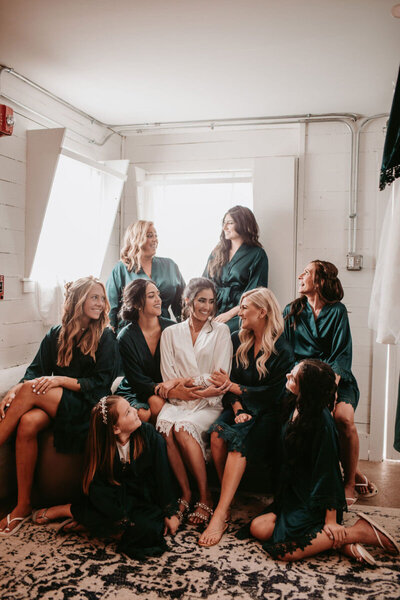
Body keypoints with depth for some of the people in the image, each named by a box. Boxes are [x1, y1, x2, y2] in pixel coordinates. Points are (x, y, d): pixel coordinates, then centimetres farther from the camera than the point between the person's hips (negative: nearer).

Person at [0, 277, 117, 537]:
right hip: (54, 403, 4)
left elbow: (101, 384, -7)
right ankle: (23, 505, -19)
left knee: (30, 391, -27)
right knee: (28, 423, -30)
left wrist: (61, 380, -19)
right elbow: (36, 370, 6)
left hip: (88, 406, -4)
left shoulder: (106, 338, 1)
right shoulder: (56, 334, 12)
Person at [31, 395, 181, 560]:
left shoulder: (149, 434, -14)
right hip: (117, 498, -2)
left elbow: (162, 475, -9)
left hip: (144, 500, 2)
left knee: (149, 528, -30)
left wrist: (169, 513, -9)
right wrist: (123, 520, -28)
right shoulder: (101, 447, -14)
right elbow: (96, 488, -19)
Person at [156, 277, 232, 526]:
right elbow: (169, 378, 2)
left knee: (183, 428, -30)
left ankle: (205, 496, -14)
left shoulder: (221, 331, 9)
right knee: (165, 424, -30)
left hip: (209, 404, -2)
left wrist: (187, 382, -11)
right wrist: (204, 386, -11)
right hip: (177, 402, 2)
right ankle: (185, 492, -14)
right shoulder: (171, 333, 12)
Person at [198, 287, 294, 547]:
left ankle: (221, 514, -32)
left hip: (267, 413, -4)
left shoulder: (282, 350, -7)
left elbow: (273, 394, -10)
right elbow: (233, 379, 7)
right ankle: (228, 501, -17)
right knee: (218, 434, -27)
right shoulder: (238, 340, 10)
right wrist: (238, 409, -11)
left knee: (238, 440, -33)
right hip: (242, 407, 5)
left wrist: (233, 387, -9)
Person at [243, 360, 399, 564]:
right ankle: (332, 539, -5)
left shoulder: (321, 422, -24)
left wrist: (330, 521, -19)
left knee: (284, 551, -19)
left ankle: (359, 532, -7)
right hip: (293, 495, 8)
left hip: (315, 501, -8)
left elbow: (327, 470, -22)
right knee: (258, 528, -8)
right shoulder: (294, 407, 0)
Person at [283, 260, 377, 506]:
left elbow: (343, 354, -2)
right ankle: (355, 473, -8)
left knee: (343, 417, -30)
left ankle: (350, 480, -4)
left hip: (336, 378, -1)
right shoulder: (292, 311, 14)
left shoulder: (337, 311, 7)